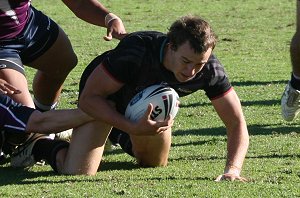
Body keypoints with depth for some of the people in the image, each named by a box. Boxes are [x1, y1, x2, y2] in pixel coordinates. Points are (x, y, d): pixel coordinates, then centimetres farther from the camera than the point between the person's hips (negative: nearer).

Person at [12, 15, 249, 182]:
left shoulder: (210, 69, -31)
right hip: (104, 95, -4)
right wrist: (134, 128, -44)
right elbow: (89, 98, -33)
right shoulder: (136, 50, -42)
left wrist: (232, 170, -43)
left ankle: (118, 136, 43)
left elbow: (237, 123, -25)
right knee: (77, 175, -18)